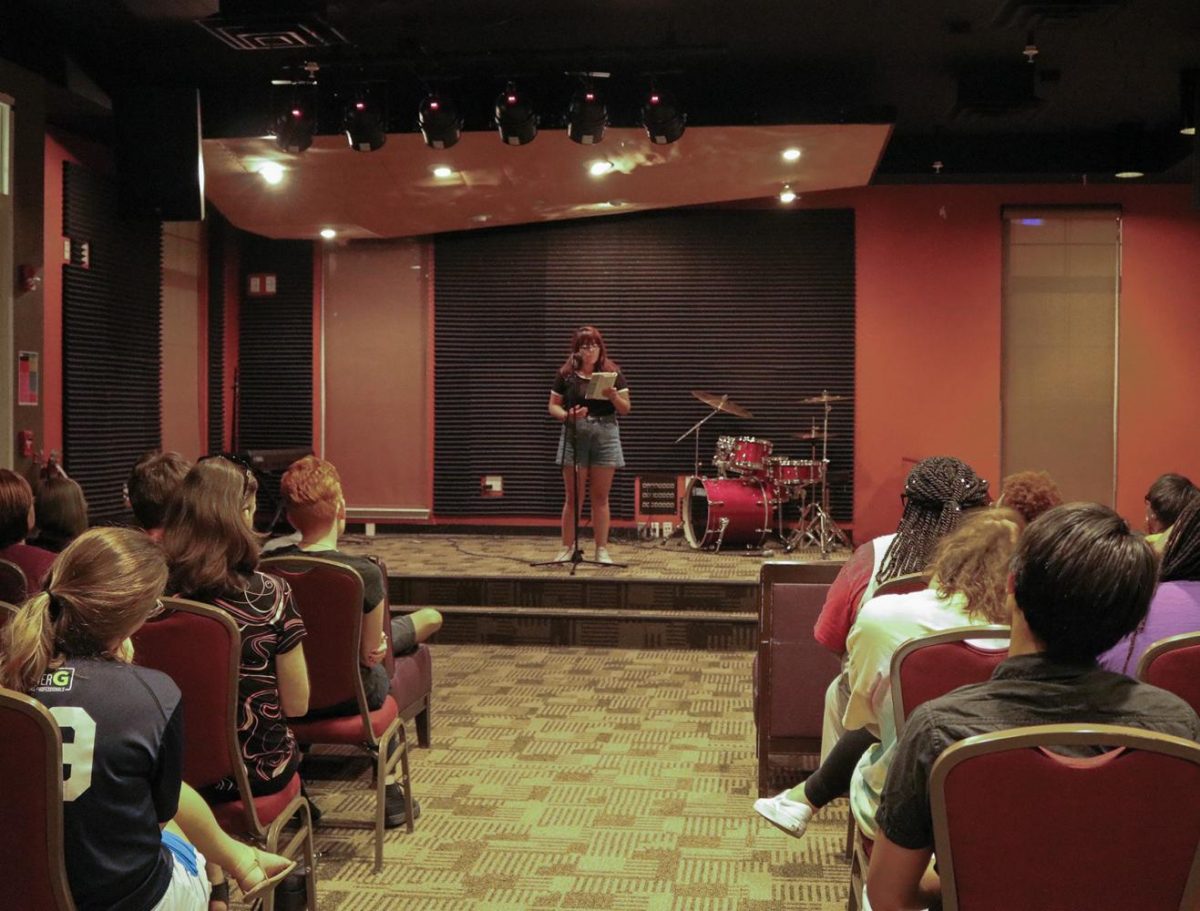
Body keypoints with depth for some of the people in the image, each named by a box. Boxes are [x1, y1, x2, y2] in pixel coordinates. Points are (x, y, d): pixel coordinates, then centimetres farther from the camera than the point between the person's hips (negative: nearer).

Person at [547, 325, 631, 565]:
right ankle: (568, 547, 9)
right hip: (574, 436, 0)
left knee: (600, 496, 4)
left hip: (605, 435, 0)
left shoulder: (612, 373, 4)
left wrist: (613, 396, -17)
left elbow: (626, 409, 4)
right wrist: (568, 415, -15)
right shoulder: (566, 374, 3)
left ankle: (602, 550, 8)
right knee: (573, 496, 1)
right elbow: (553, 406, 5)